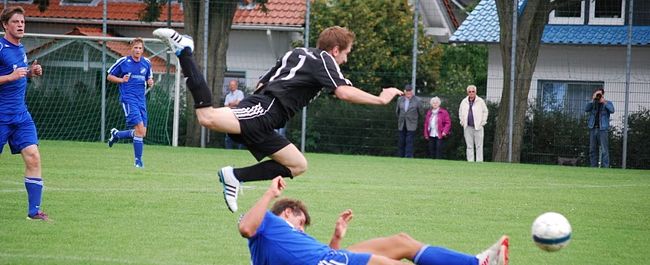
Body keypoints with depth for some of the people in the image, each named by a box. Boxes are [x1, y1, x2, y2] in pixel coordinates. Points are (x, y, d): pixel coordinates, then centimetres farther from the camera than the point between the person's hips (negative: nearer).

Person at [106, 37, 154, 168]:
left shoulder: (146, 63, 10)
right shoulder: (123, 61, -2)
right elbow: (109, 76, 6)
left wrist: (150, 82, 0)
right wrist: (122, 80, -12)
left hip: (141, 100, 6)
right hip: (128, 99, -6)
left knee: (142, 133, 4)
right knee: (139, 127, -19)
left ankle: (116, 134, 30)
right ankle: (138, 160, -8)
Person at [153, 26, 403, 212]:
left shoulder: (296, 53, 32)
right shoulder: (324, 60, 5)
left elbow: (262, 83, 34)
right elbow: (344, 92, -12)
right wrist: (381, 99, -4)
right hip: (262, 111, -10)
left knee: (298, 165, 14)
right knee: (208, 118, -33)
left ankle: (235, 176, 2)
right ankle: (183, 51, -21)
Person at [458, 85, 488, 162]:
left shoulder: (480, 101, -1)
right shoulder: (464, 102, 9)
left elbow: (485, 112, 6)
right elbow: (460, 112, 22)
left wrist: (482, 122, 1)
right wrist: (462, 122, 11)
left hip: (478, 127, -3)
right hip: (467, 127, 3)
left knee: (479, 146, -4)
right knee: (469, 146, 5)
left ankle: (479, 162, -3)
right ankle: (470, 162, 7)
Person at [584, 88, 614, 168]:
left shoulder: (607, 103, 8)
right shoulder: (592, 104, 15)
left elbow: (612, 110, -11)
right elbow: (586, 109, -2)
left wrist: (604, 102, -14)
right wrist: (593, 100, -9)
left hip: (603, 129, -4)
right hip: (593, 128, 4)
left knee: (604, 149, -10)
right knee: (592, 149, 6)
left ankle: (605, 167, -13)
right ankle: (593, 166, 10)